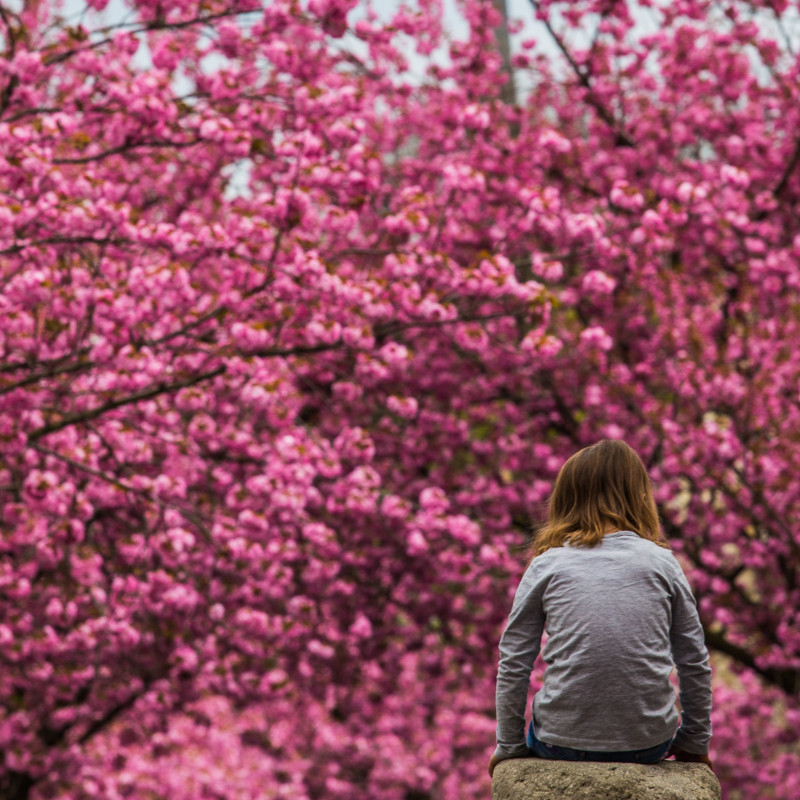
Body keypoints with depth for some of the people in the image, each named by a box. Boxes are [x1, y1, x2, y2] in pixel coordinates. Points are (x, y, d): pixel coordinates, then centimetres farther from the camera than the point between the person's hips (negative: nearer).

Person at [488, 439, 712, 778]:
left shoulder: (547, 565, 1)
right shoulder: (662, 562, 3)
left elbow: (513, 665, 1)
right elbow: (694, 663, 7)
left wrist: (510, 745, 12)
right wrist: (695, 742, 19)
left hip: (564, 742, -1)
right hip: (649, 743, 1)